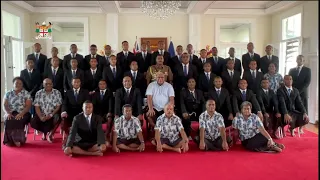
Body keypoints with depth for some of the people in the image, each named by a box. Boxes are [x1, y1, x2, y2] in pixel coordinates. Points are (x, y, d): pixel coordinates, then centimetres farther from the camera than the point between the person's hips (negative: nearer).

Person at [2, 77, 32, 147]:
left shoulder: (26, 94, 4)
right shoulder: (8, 94, 12)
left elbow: (28, 106, -4)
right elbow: (4, 105, 4)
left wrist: (21, 113, -21)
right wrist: (8, 113, -17)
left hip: (23, 114, -2)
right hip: (11, 113, 2)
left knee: (18, 121, -35)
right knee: (8, 121, -31)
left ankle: (17, 139, -25)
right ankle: (10, 140, -22)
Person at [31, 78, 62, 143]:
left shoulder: (57, 93, -1)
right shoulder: (39, 93, 3)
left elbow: (58, 106, -4)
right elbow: (37, 107, -2)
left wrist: (51, 115, -17)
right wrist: (41, 117, -18)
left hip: (53, 114, -2)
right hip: (42, 114, 2)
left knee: (57, 119, -32)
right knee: (33, 123, -22)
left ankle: (50, 133, 0)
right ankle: (46, 132, 10)